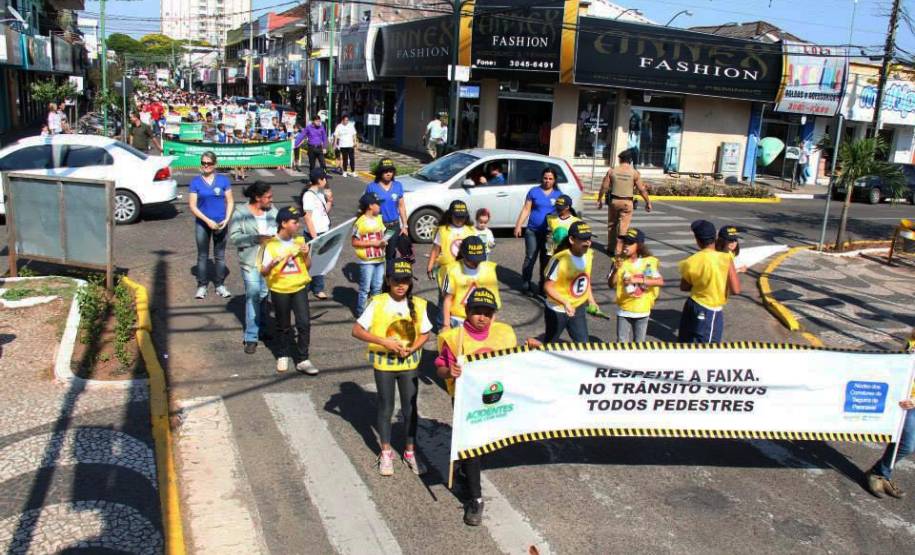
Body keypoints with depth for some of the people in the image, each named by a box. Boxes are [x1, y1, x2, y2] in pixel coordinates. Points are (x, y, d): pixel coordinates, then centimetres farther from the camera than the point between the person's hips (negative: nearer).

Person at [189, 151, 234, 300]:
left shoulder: (223, 180, 0)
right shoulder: (195, 182, -3)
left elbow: (230, 201, 2)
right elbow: (192, 206, -5)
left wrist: (226, 219, -11)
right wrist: (207, 220, -15)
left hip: (220, 224, 1)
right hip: (202, 224, -1)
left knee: (220, 256, 9)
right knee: (202, 256, 6)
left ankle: (219, 285, 19)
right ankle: (202, 285, 15)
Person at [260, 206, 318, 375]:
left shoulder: (300, 241, -1)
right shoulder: (271, 245, -9)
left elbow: (308, 266, 6)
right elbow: (264, 272, -9)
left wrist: (306, 254, -13)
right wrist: (273, 263, -29)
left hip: (299, 288, 2)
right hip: (279, 290, -2)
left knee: (304, 323, -8)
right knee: (283, 326, 12)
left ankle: (302, 359, 2)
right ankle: (284, 356, 32)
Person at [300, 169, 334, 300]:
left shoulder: (320, 193, 8)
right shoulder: (309, 195, -16)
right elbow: (308, 218, -16)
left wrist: (330, 200, 0)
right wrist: (314, 237, -17)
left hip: (324, 232, 8)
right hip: (315, 234, -8)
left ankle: (309, 285, 22)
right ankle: (318, 289, 15)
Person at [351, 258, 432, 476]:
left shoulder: (417, 304, -3)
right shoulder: (378, 303, -11)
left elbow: (425, 333, 6)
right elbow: (357, 330, -13)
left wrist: (412, 349, -13)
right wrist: (383, 341, -22)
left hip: (409, 363, 2)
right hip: (384, 363, -2)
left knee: (410, 408, 9)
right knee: (386, 408, 10)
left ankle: (410, 452, 26)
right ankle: (386, 453, 25)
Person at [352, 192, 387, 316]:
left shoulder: (379, 219, 7)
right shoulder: (361, 222, -15)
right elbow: (354, 242, -14)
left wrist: (383, 242, -5)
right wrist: (372, 243, -19)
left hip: (379, 259, 6)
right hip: (366, 261, -6)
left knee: (377, 287, 14)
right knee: (365, 288, 1)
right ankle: (361, 312, 12)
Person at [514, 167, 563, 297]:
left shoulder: (558, 195, 5)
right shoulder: (534, 191, 0)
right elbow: (526, 209, 1)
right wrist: (518, 225, -5)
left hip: (550, 232, 2)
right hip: (533, 231, -2)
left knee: (546, 260, 9)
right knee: (530, 258, -1)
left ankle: (543, 286, 19)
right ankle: (526, 285, 7)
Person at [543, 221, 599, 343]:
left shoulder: (589, 254, -8)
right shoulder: (560, 259, -28)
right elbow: (548, 287, -24)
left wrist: (591, 300, 6)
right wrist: (565, 302, -36)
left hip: (578, 309, 5)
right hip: (557, 310, -5)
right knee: (550, 344, 16)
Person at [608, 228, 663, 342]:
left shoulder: (649, 262, -9)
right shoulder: (620, 261, -7)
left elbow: (660, 282, -19)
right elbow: (611, 285, -7)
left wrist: (639, 280, -29)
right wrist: (615, 270, -24)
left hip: (642, 311, 0)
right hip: (624, 311, 0)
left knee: (639, 343, 15)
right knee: (622, 343, 5)